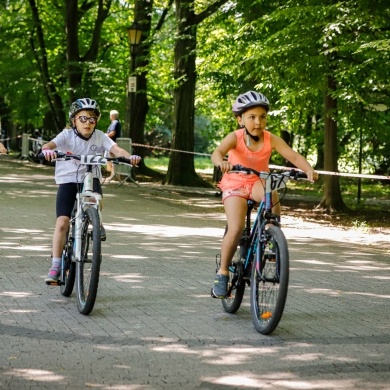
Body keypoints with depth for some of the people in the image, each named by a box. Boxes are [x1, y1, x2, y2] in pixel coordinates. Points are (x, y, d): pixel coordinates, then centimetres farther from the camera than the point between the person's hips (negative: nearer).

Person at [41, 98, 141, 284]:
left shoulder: (100, 137, -3)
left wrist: (130, 157, -38)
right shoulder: (67, 135, -8)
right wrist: (47, 150, -49)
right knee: (62, 223, -11)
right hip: (68, 180, -1)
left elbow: (116, 149, -17)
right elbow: (49, 145, -24)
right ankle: (55, 266, -3)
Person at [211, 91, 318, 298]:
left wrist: (309, 170, -42)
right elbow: (217, 152, -36)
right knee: (236, 229, -20)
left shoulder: (271, 139, -14)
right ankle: (223, 272, -1)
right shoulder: (235, 137, -19)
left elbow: (294, 156, -22)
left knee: (272, 196, -35)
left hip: (258, 182, 2)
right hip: (235, 183, -2)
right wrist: (221, 162, -60)